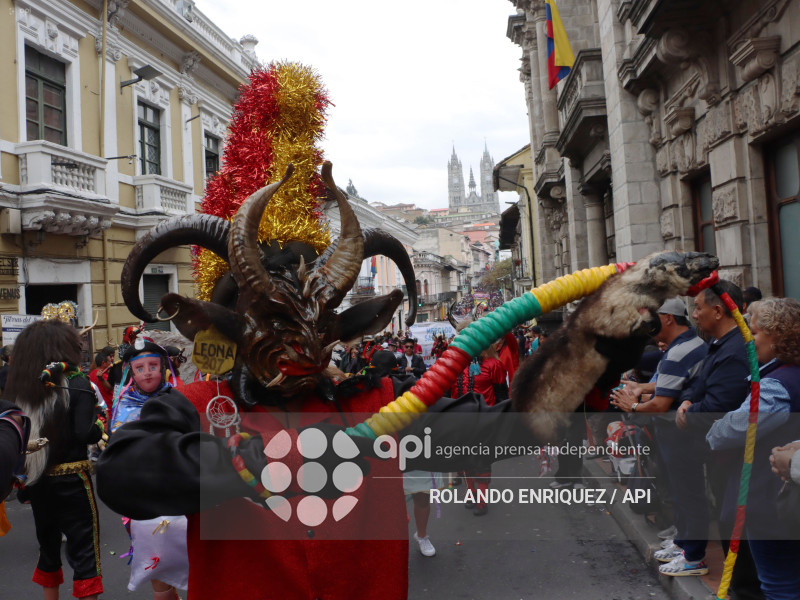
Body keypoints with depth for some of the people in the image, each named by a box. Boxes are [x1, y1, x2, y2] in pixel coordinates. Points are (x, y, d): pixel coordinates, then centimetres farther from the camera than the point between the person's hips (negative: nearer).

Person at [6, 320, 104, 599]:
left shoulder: (17, 386, 0)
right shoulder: (76, 383, -13)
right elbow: (85, 434, -20)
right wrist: (99, 428, 0)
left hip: (36, 481, 5)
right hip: (71, 480, -5)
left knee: (48, 545, 21)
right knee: (83, 548, 4)